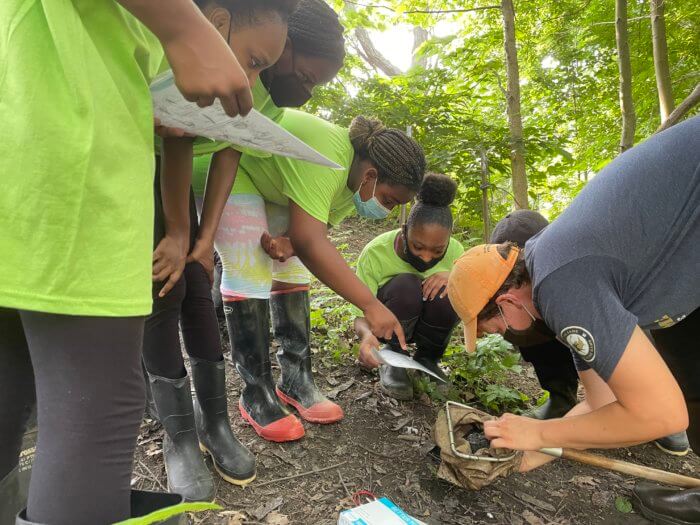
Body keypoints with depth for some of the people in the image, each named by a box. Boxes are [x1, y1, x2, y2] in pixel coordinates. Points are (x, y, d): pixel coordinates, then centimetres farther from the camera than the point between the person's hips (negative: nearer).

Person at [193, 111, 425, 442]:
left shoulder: (354, 180, -8)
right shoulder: (326, 159, -36)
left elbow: (310, 235, -6)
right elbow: (310, 244, -41)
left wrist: (288, 243, -29)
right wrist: (371, 305, -39)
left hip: (272, 181, 8)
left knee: (291, 269, -1)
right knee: (250, 273, -16)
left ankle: (296, 380, 6)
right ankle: (255, 394, -7)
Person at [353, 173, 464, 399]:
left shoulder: (454, 250, -19)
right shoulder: (375, 252, -27)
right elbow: (361, 316, -22)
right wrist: (367, 334, -47)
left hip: (427, 325, 3)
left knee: (446, 292, -30)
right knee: (406, 286, -34)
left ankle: (426, 358, -3)